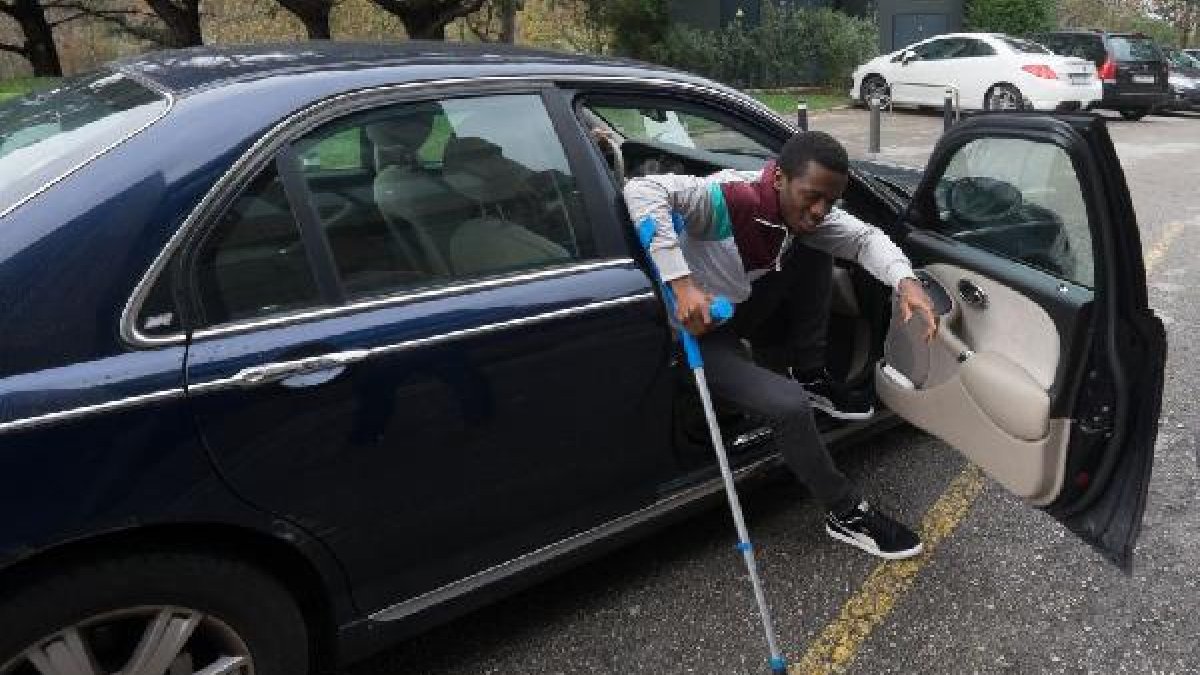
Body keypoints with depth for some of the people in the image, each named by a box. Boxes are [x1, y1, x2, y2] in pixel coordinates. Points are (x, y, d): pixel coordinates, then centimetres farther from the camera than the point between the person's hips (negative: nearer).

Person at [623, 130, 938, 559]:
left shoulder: (805, 210, -7)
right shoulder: (730, 198, -30)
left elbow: (863, 237, -8)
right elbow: (641, 190, -41)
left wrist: (905, 281, -30)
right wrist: (681, 282, -46)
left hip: (742, 312, 7)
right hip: (697, 330, -7)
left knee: (815, 254, -4)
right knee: (790, 403, -24)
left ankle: (811, 376, 7)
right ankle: (846, 514, -1)